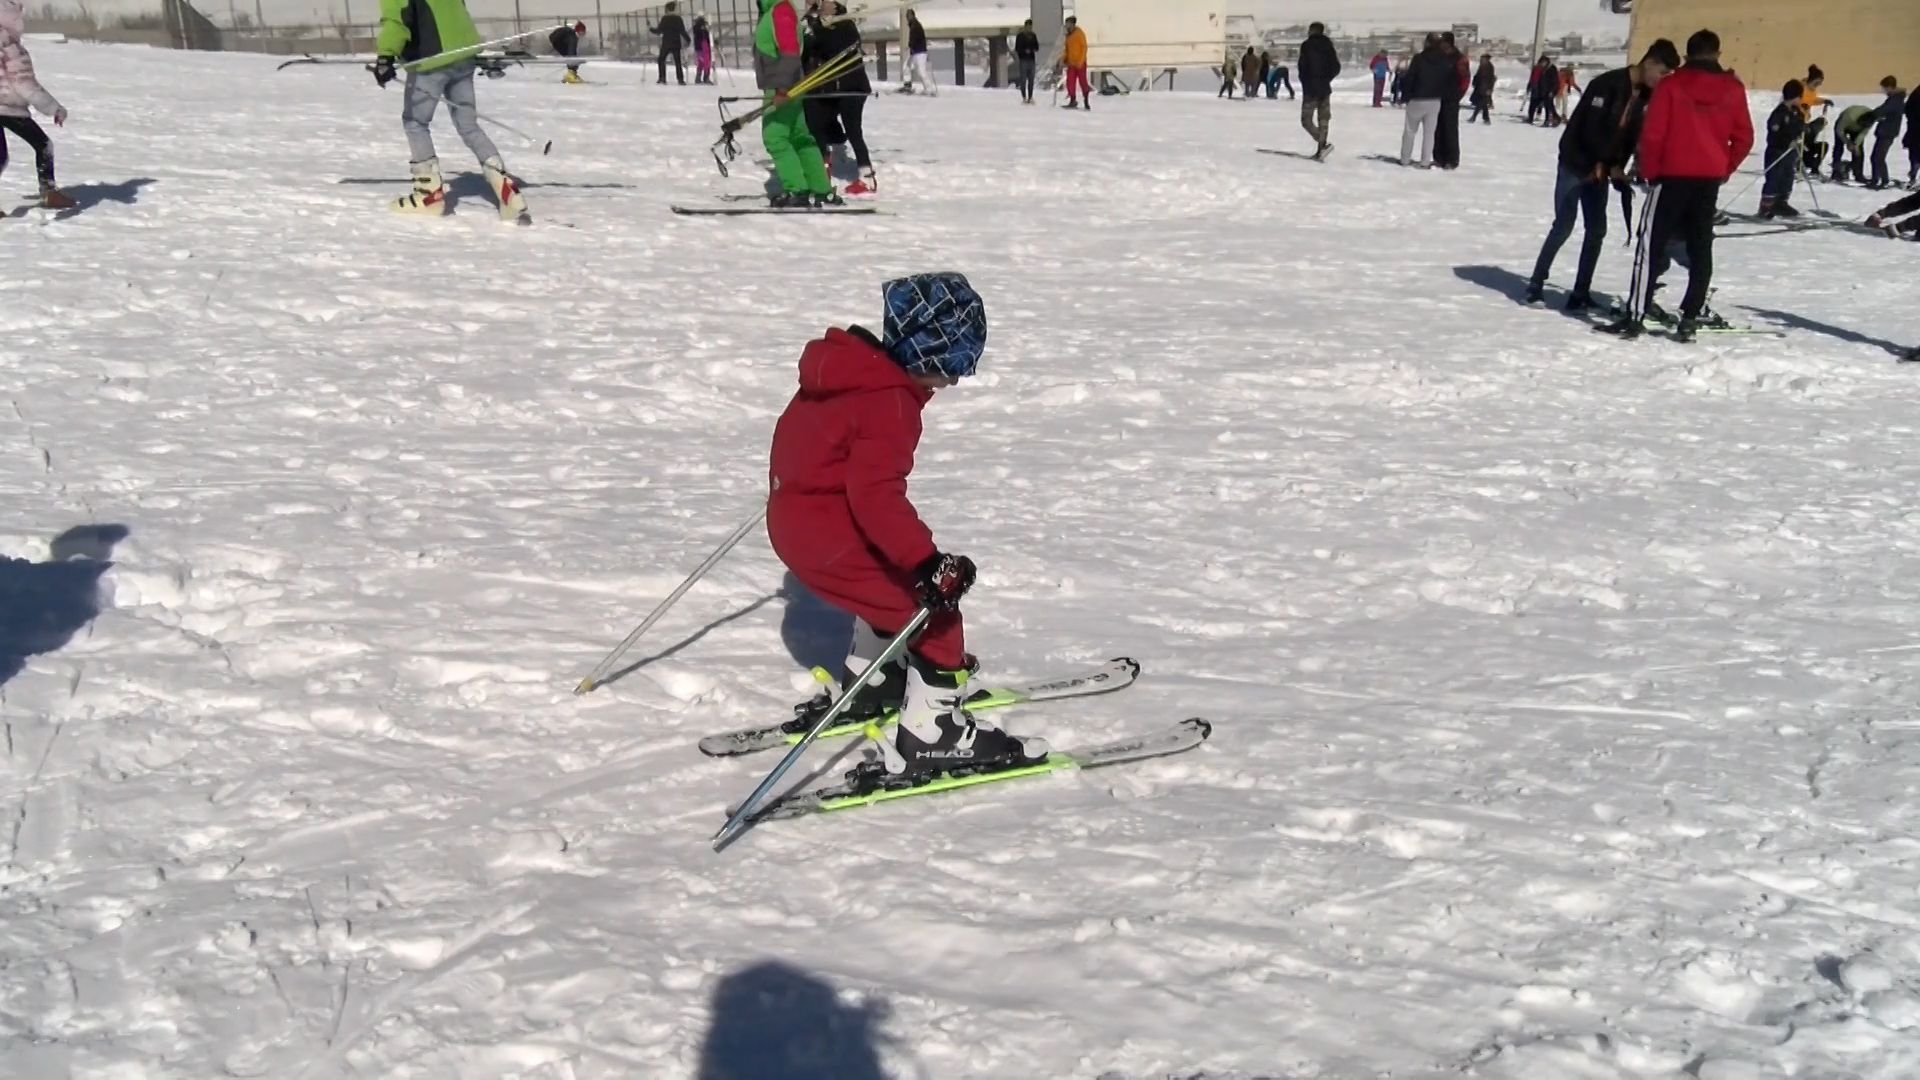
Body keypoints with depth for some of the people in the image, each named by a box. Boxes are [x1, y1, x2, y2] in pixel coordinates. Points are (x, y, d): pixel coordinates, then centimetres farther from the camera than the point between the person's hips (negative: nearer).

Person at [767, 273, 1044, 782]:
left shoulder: (854, 361, 4)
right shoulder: (889, 404, -25)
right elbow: (876, 494, -34)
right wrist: (927, 563, -37)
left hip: (792, 513, 10)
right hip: (826, 534, -10)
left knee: (894, 583, 31)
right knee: (933, 612, -3)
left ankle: (867, 687, 45)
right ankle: (930, 739, 2)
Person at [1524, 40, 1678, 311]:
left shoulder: (1647, 97, 2)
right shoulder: (1607, 85, -19)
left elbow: (1635, 136, 7)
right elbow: (1578, 126, -20)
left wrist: (1616, 166, -5)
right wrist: (1589, 166, -14)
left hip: (1600, 171, 7)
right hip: (1576, 166, -6)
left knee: (1597, 231, 1)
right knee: (1563, 226, -7)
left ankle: (1580, 293, 6)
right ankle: (1536, 284, 4)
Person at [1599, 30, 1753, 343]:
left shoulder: (1671, 85, -6)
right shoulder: (1733, 89, 4)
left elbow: (1652, 135, -9)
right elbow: (1743, 139, 5)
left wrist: (1650, 172, 3)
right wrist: (1723, 170, 16)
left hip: (1673, 175, -3)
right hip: (1710, 179, 3)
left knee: (1651, 244, 0)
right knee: (1700, 249, 8)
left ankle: (1635, 317, -6)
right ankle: (1690, 319, 4)